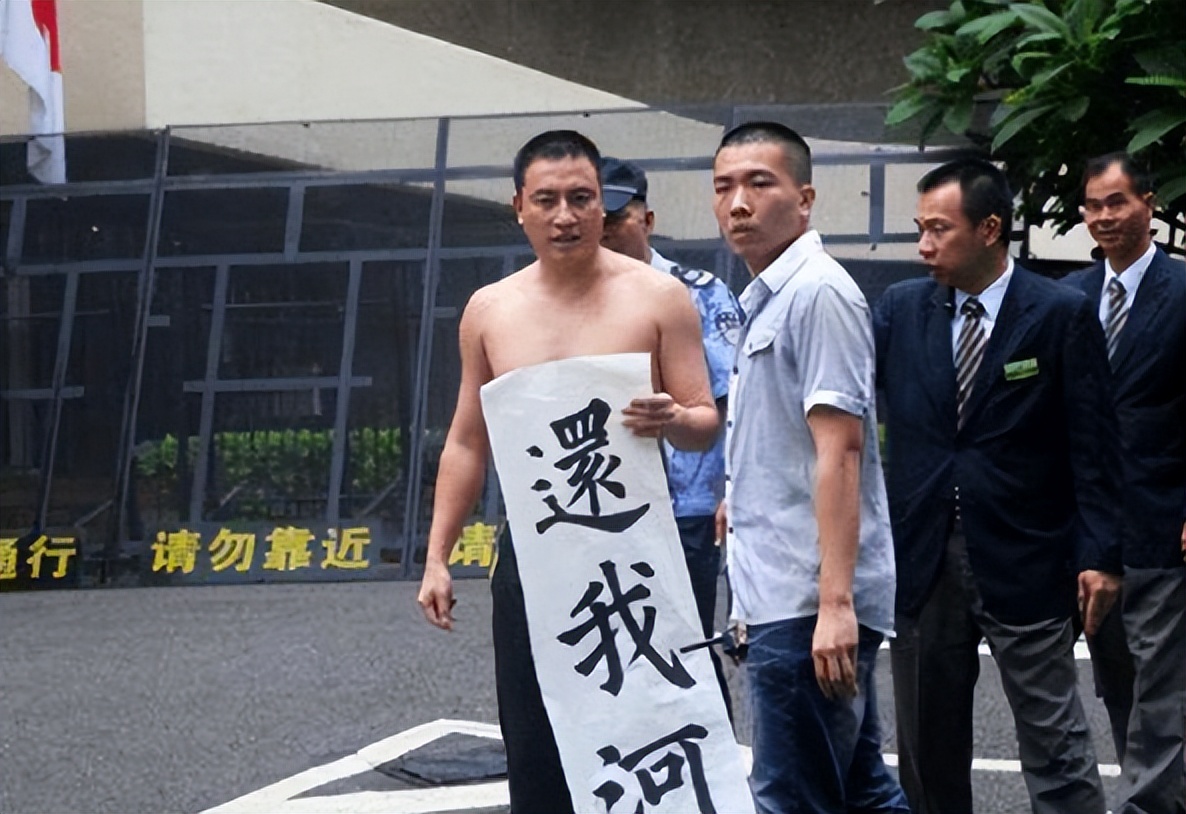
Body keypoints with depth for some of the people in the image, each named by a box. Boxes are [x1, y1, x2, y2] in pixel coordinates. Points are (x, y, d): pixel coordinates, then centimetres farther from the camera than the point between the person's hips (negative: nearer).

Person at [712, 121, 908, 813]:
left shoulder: (817, 292, -12)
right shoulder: (767, 299, 17)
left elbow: (839, 449, -20)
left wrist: (834, 600, -25)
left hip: (807, 603, -10)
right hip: (790, 594, 10)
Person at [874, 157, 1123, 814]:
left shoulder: (1062, 315, -5)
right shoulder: (900, 309, 5)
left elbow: (1093, 446, -5)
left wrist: (1099, 554, -9)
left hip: (1023, 563, -4)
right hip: (922, 559, 4)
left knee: (1055, 747, 0)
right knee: (927, 749, 12)